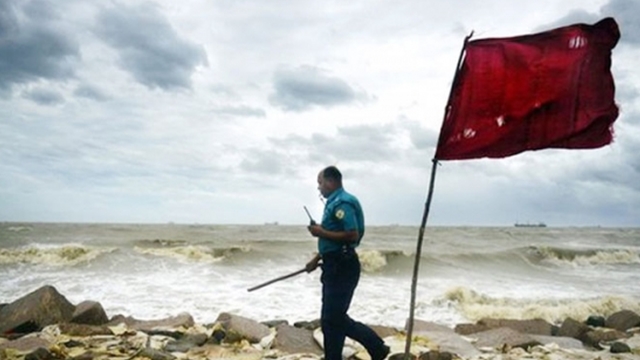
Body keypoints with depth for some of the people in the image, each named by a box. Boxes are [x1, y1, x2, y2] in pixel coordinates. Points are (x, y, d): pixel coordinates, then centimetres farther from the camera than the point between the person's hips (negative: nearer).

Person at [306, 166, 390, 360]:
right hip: (335, 266, 10)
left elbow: (352, 235, -26)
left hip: (342, 268, -10)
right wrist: (317, 259, 21)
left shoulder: (342, 203, -16)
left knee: (334, 319, -5)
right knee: (331, 319, 14)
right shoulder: (334, 203, 15)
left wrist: (321, 232, -19)